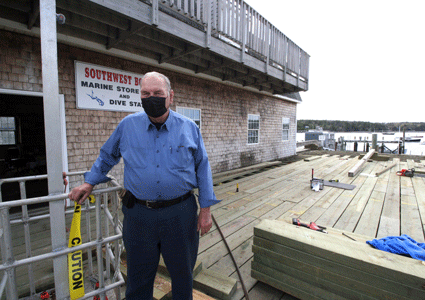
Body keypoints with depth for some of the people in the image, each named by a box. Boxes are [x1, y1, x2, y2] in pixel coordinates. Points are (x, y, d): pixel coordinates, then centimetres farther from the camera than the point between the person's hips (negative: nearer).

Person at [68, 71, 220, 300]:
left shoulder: (189, 128, -2)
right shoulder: (127, 126, 1)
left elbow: (202, 168, 1)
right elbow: (107, 156, 17)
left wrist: (205, 208, -1)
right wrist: (89, 182, 14)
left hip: (180, 214, 0)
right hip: (139, 214, 1)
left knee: (183, 274, 19)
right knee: (139, 278, 20)